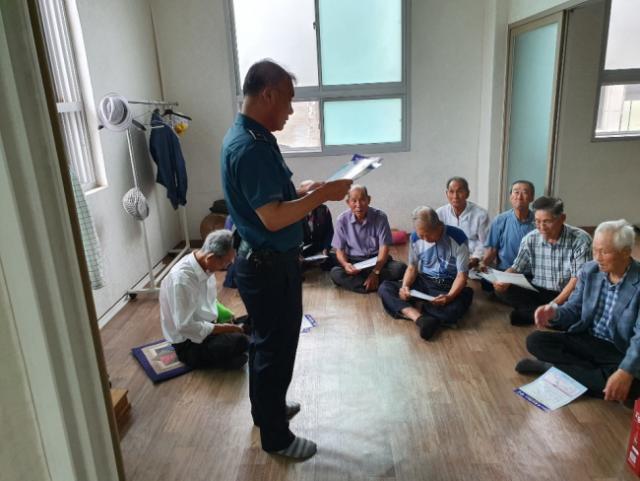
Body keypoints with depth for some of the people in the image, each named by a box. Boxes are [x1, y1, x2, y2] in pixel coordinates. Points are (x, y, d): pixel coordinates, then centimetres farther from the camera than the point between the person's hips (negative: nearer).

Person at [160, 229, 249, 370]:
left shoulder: (205, 266, -5)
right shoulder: (181, 278, -30)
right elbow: (185, 326, -28)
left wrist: (228, 317, -2)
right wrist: (225, 328, -23)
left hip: (206, 326, 9)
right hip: (188, 343, -8)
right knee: (239, 341, -25)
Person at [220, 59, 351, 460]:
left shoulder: (251, 136, 8)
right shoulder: (250, 146, -25)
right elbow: (273, 217, -28)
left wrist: (301, 190, 6)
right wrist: (322, 195, -20)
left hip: (267, 261, 10)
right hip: (270, 266, -10)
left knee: (267, 343, 24)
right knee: (276, 348, 6)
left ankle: (267, 410, 44)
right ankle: (276, 436, 27)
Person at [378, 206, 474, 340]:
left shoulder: (457, 238, -15)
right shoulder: (415, 238, -4)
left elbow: (462, 275, -13)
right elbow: (412, 267, 6)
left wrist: (449, 296, -31)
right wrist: (405, 286, -16)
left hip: (448, 286, -3)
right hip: (424, 282, 4)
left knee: (454, 308, -39)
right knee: (384, 288, -19)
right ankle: (420, 318, -39)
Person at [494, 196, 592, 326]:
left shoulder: (580, 240, -13)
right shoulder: (530, 239, -2)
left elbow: (578, 279, -16)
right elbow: (516, 268, 4)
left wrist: (554, 304, -27)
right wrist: (504, 281, -20)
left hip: (567, 296, -3)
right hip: (537, 292, 3)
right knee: (502, 290, -19)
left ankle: (527, 313, -17)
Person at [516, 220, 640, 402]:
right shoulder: (589, 270, -1)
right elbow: (574, 309, 5)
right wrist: (555, 313, -20)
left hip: (621, 352, -3)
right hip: (587, 340, 4)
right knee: (535, 341, -14)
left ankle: (551, 367, -20)